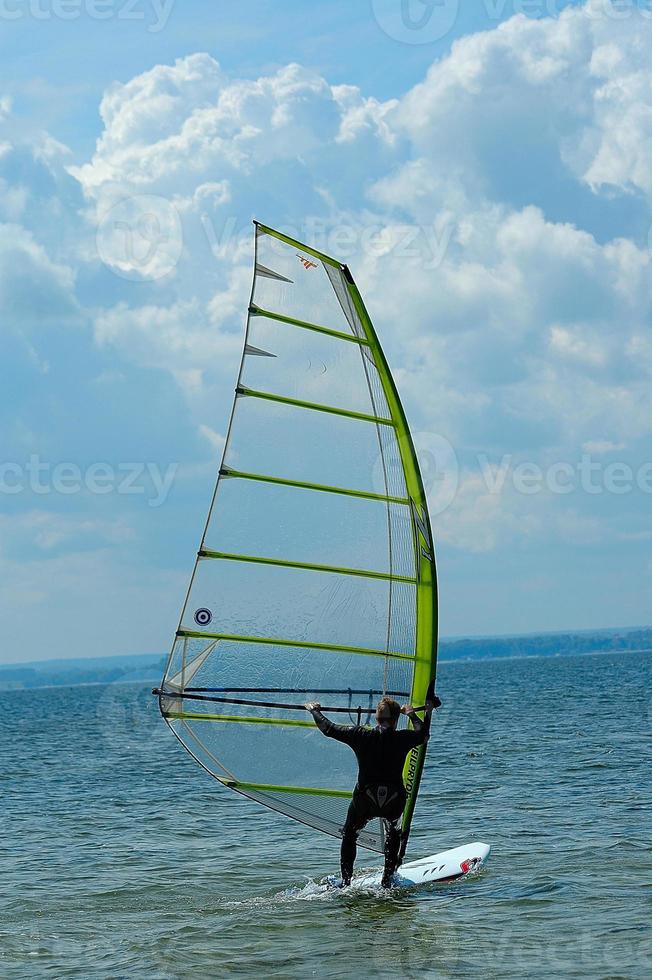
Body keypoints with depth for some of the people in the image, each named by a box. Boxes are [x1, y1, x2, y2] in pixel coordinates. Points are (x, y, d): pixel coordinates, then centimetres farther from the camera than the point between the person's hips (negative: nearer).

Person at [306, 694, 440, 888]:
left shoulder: (361, 735, -5)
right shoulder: (403, 738, -4)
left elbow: (328, 729, 5)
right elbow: (423, 734, 18)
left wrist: (314, 710, 22)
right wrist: (412, 714, 33)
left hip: (365, 800, -1)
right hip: (394, 802, 1)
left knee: (349, 835, 25)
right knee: (393, 833, 32)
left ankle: (345, 882, 16)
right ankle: (387, 880, 26)